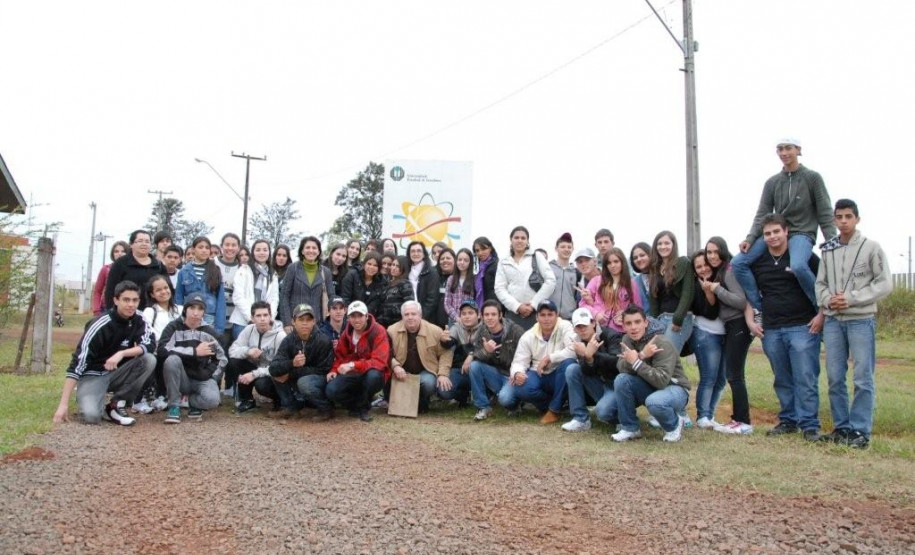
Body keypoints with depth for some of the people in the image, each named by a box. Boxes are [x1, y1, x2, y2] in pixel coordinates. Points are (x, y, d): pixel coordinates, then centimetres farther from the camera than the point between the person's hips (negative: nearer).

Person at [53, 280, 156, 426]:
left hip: (116, 373, 5)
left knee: (149, 360, -23)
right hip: (93, 375, -5)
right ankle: (86, 398, 7)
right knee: (92, 415, -31)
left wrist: (121, 353, -34)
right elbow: (77, 363, -25)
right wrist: (64, 404, -29)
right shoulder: (100, 325, -23)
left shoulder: (138, 320, -7)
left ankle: (116, 404, -8)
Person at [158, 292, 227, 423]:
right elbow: (162, 350, -24)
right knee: (172, 359, -32)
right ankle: (174, 406, -16)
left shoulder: (210, 332, -1)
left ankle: (192, 401, 8)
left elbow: (222, 359, 8)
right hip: (181, 379, 0)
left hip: (203, 379, 0)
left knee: (212, 400, -31)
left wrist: (209, 376, -5)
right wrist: (194, 351, -24)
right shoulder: (174, 327, -6)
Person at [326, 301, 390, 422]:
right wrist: (334, 370, -10)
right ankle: (358, 405, 6)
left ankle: (364, 407, -8)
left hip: (372, 374, -4)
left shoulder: (378, 331, -16)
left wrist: (353, 365, -35)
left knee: (373, 375, -39)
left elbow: (379, 361, -25)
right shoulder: (347, 333, 3)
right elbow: (340, 356, 12)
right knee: (332, 390, -24)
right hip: (353, 375, 4)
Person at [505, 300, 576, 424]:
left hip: (559, 376, -2)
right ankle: (555, 403, 0)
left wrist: (549, 358, -25)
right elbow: (519, 361, -2)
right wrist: (517, 373, -26)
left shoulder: (565, 327, -10)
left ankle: (554, 409, -18)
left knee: (569, 363, -36)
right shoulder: (528, 336, 1)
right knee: (519, 389, -29)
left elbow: (574, 351, -26)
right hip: (539, 376, 2)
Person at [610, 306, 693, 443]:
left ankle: (674, 425, -1)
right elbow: (621, 368, -19)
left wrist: (636, 362, -33)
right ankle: (630, 428, -4)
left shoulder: (662, 344, -23)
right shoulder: (627, 340, -4)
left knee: (654, 402, -37)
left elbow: (662, 380, -32)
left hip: (674, 388, -5)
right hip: (649, 387, 6)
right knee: (621, 379, -21)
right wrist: (641, 355, -34)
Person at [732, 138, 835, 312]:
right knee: (738, 263, -15)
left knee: (798, 266, -38)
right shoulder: (772, 182, 13)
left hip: (802, 234, -5)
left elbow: (825, 214, 1)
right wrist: (750, 238, -7)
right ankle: (761, 307, -8)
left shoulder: (812, 178, 3)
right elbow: (762, 215, 9)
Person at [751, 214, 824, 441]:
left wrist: (822, 315, -7)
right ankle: (788, 421, 22)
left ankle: (810, 425, 2)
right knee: (782, 380, 12)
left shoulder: (804, 257, -3)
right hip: (771, 331, 4)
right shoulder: (757, 262, 9)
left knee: (806, 379, -5)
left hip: (802, 328, -4)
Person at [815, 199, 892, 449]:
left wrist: (851, 299, -13)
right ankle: (841, 427, 17)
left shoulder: (871, 247, -2)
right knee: (834, 378, 6)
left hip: (861, 320, -4)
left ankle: (860, 430, 7)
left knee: (863, 379, -1)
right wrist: (828, 299, -9)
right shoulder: (827, 250, 9)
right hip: (833, 321, 4)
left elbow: (885, 284, -5)